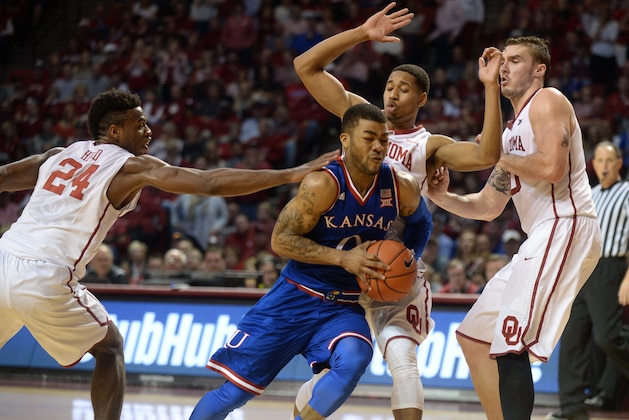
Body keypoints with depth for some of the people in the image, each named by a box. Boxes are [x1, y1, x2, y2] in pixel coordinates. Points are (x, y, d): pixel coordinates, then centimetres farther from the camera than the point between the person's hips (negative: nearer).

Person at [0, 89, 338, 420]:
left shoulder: (59, 155, 18)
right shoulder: (132, 166, 3)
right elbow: (211, 183, -4)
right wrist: (291, 175, -4)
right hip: (46, 277, -5)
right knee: (109, 348, 17)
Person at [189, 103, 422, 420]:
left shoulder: (402, 189, -7)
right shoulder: (323, 184, -20)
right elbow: (280, 239, -17)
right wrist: (343, 258, -25)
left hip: (345, 307, 3)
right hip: (296, 297, -3)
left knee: (354, 359, -31)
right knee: (234, 390, -3)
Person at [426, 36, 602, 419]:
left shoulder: (547, 101, -3)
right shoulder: (513, 130, 25)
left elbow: (552, 168, -20)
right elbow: (488, 207, 27)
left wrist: (497, 157, -6)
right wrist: (442, 197, 10)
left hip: (564, 226, -11)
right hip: (543, 237, 11)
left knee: (511, 344, -21)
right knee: (474, 337, 13)